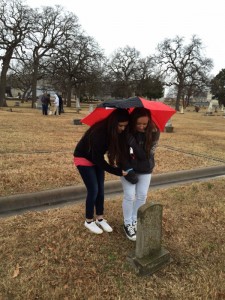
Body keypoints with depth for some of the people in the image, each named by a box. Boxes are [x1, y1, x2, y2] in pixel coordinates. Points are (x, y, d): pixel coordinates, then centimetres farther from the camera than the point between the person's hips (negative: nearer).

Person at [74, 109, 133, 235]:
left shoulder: (118, 132, -17)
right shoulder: (99, 132, -37)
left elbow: (120, 148, -4)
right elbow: (97, 158, -31)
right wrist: (117, 171, -30)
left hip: (97, 158, 6)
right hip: (84, 158, -6)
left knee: (100, 189, 7)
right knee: (93, 190, -6)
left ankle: (100, 219, 22)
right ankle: (89, 221, 14)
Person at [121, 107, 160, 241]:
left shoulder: (154, 132, -20)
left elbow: (145, 155, -25)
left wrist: (132, 140, -34)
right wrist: (126, 168, -25)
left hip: (145, 169, 2)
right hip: (128, 167, -2)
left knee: (142, 196, 7)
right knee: (129, 196, -3)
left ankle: (135, 221, 29)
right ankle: (127, 224, 17)